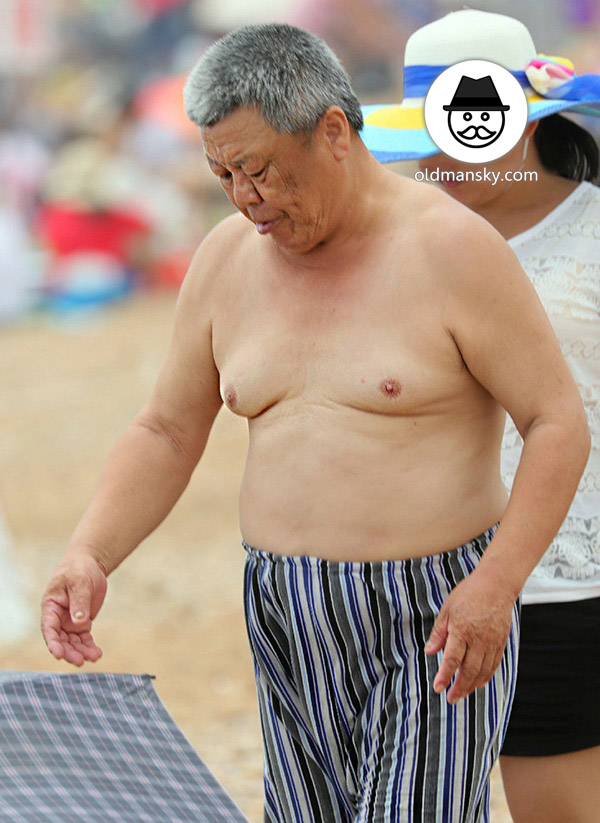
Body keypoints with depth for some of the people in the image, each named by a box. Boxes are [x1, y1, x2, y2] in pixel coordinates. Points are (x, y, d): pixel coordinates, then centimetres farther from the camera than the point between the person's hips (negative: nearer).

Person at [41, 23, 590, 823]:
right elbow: (165, 436, 9)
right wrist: (87, 559, -8)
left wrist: (495, 586, -24)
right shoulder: (228, 259, 3)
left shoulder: (453, 249, -14)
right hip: (296, 626, 6)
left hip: (439, 617, -6)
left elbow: (559, 424, -13)